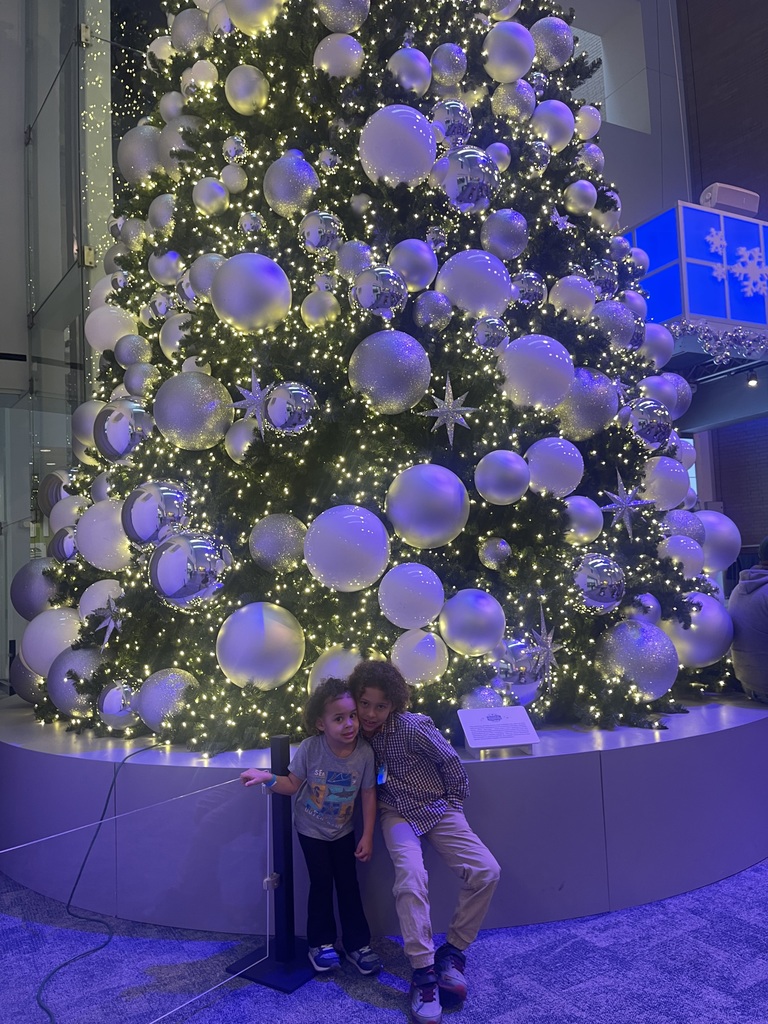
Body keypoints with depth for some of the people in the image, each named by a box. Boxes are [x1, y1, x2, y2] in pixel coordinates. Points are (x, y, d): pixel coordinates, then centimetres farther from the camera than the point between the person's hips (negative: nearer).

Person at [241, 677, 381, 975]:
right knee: (321, 884, 5)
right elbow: (293, 784, -13)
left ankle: (357, 944, 22)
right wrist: (267, 778, -30)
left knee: (348, 885, 7)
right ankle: (321, 944, 24)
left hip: (343, 831, 1)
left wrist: (367, 836, -9)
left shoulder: (365, 752, -23)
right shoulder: (310, 748, -26)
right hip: (312, 830, -1)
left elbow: (368, 795, -12)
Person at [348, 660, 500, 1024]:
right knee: (411, 876, -29)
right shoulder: (358, 733, -10)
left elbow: (449, 761, -8)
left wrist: (453, 805, 1)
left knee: (486, 871, -17)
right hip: (397, 813, 1)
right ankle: (423, 972, -18)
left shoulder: (412, 727, -22)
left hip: (436, 807, 0)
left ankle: (453, 951, 0)